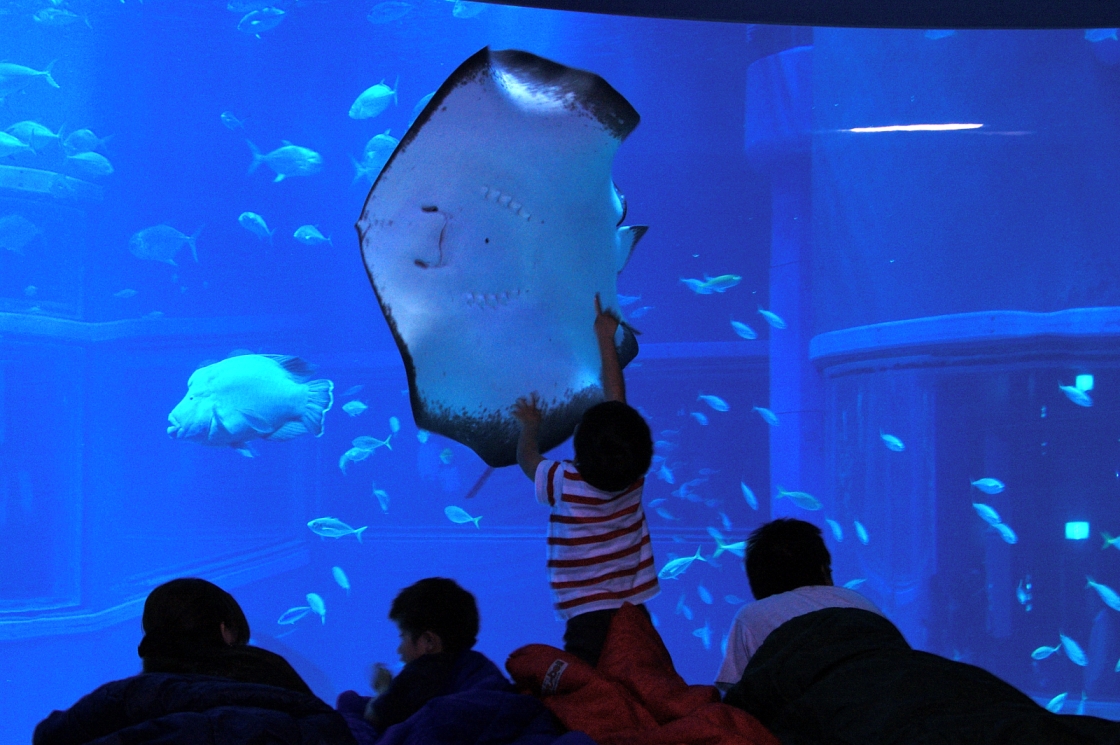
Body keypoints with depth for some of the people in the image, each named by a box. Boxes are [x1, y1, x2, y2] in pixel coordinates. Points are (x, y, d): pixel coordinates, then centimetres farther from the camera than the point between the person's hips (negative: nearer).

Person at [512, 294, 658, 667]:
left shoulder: (566, 484, -10)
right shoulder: (634, 477, 0)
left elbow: (526, 458, 13)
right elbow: (617, 400, 12)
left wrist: (530, 425, 34)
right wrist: (606, 339, 21)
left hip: (587, 622, -4)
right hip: (636, 618, 4)